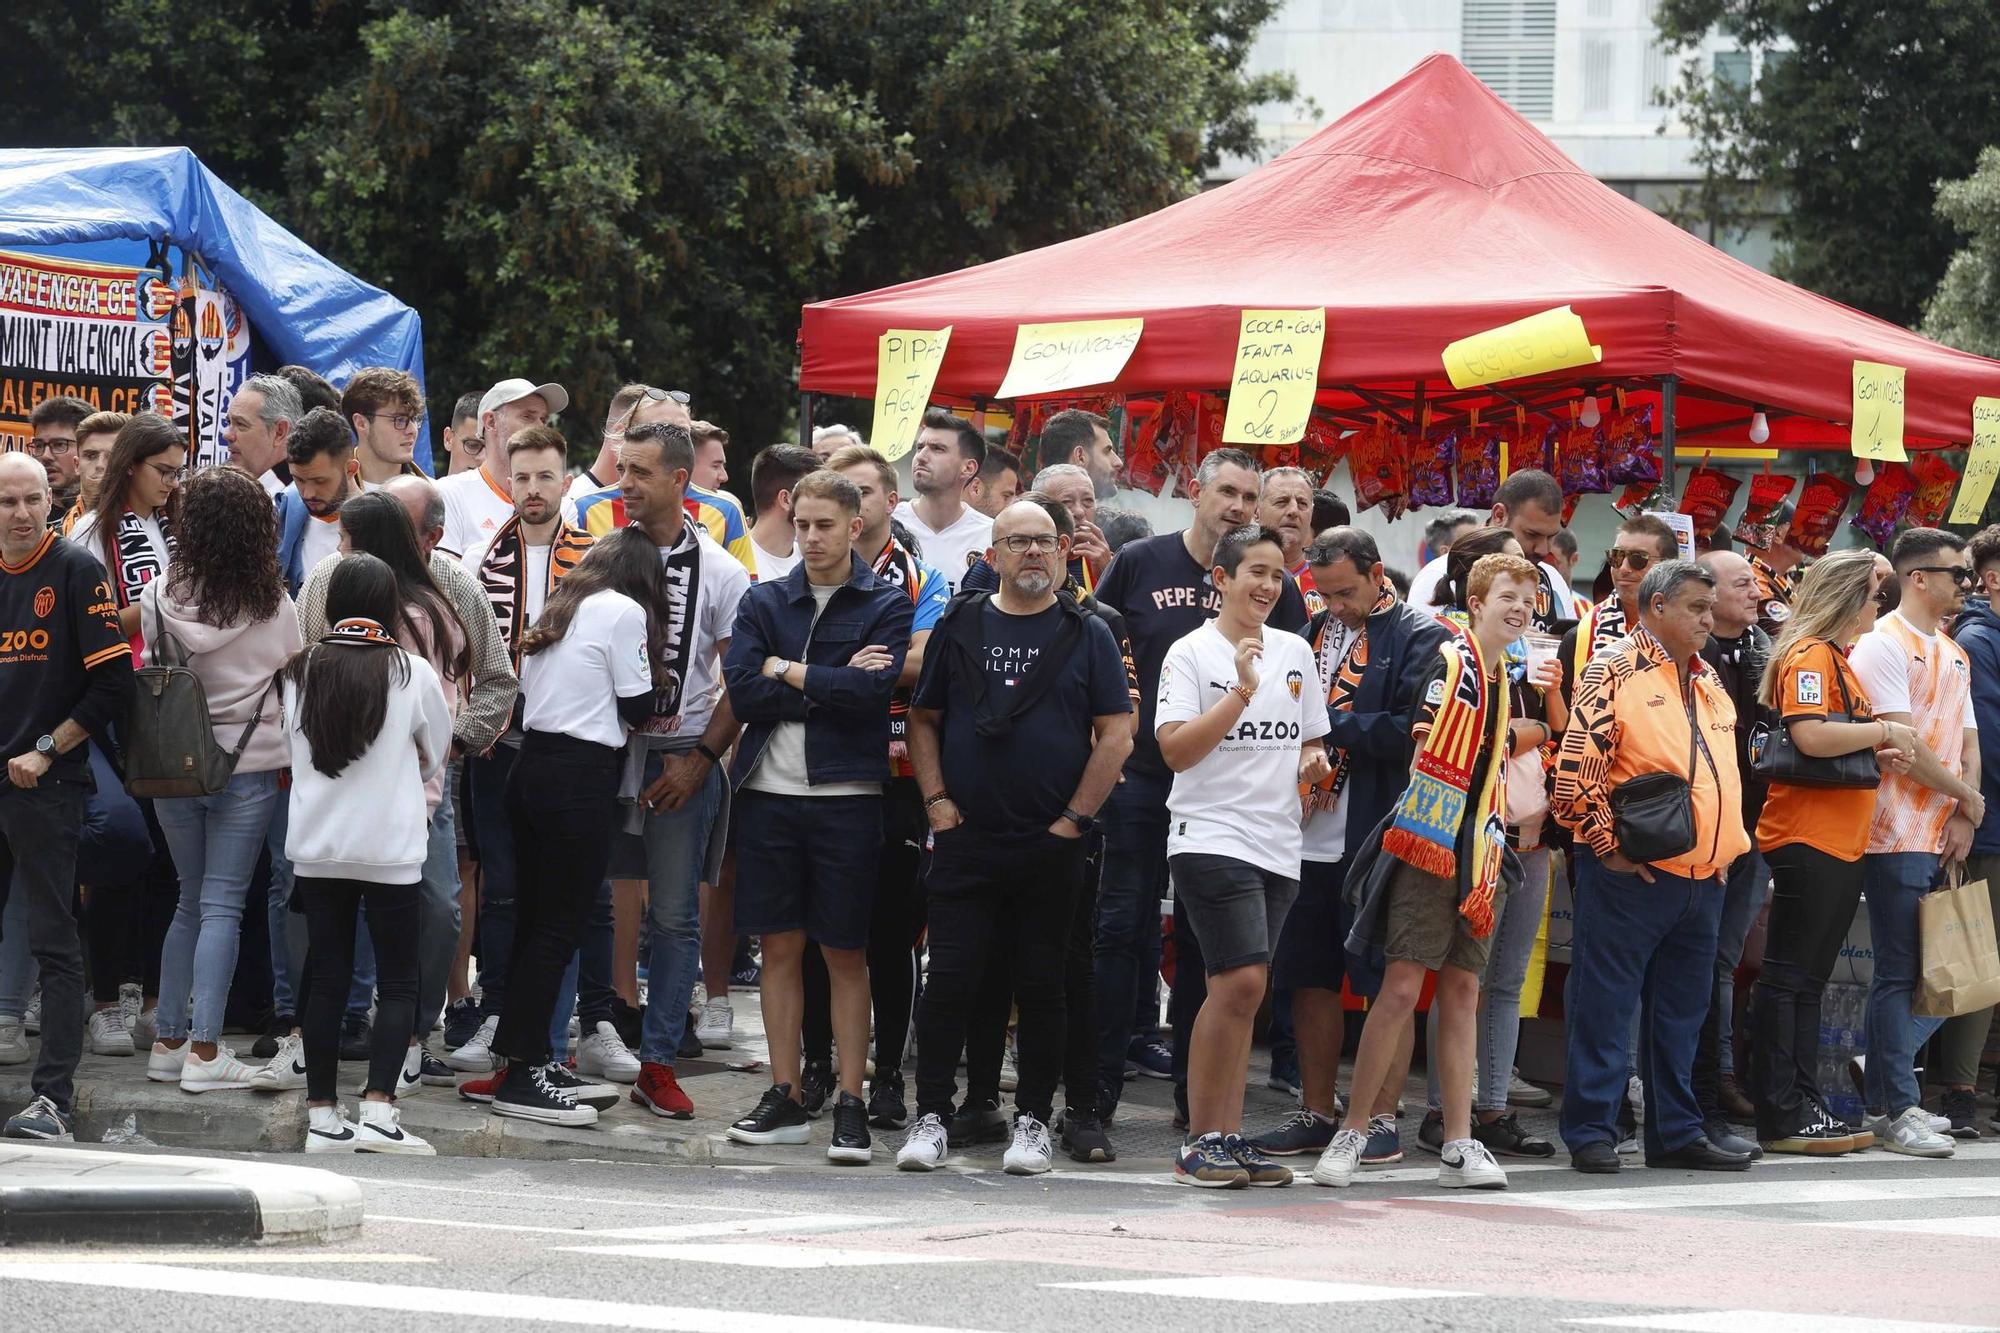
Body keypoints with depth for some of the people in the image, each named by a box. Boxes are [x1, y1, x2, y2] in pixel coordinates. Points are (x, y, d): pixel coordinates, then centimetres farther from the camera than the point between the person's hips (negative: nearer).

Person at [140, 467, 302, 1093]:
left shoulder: (159, 597, -5)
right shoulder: (273, 605, -8)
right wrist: (293, 760, 16)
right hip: (250, 766, -2)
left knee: (192, 899, 16)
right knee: (222, 905, 0)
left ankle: (169, 1040, 15)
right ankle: (205, 1051, -5)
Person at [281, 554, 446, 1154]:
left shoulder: (301, 671, 0)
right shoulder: (412, 672, -7)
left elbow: (294, 747, 12)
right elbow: (435, 753, 8)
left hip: (315, 848, 3)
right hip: (390, 848, -3)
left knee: (326, 980, 8)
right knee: (398, 983, 3)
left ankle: (322, 1116, 7)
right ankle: (378, 1110, -9)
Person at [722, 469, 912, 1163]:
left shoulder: (885, 605, 2)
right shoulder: (764, 603, 10)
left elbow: (874, 690, -14)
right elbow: (741, 690, -4)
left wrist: (788, 672, -6)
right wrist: (833, 683, -10)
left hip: (846, 797, -3)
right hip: (770, 792, 3)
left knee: (845, 954, 1)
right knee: (780, 947, 6)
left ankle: (851, 1106, 4)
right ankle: (785, 1099, 12)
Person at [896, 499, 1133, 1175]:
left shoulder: (1086, 635, 4)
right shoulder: (960, 627, 9)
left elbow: (1116, 737, 1)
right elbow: (923, 721, 13)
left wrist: (1074, 818, -6)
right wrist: (937, 802, 1)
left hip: (1051, 844, -1)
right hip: (966, 839, 1)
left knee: (1042, 986, 4)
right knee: (949, 980, -2)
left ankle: (1033, 1120, 13)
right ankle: (931, 1117, 5)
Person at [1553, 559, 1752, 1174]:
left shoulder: (1706, 680, 18)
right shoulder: (1615, 672, -7)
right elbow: (1575, 771, -13)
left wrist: (1723, 850, 17)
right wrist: (1608, 845, -14)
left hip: (1701, 878, 8)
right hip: (1632, 873, -8)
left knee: (1680, 1010, 12)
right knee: (1604, 1006, -3)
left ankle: (1676, 1133, 18)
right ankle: (1590, 1133, 0)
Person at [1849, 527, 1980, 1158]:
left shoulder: (1955, 656, 18)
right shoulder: (1882, 645, -9)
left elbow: (1967, 745, 16)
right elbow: (1903, 745, -15)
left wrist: (1964, 818, -1)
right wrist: (1968, 797, -5)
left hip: (1946, 839, 8)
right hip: (1898, 837, -8)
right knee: (1900, 977, -6)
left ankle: (1884, 1096, 18)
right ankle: (1897, 1111, -3)